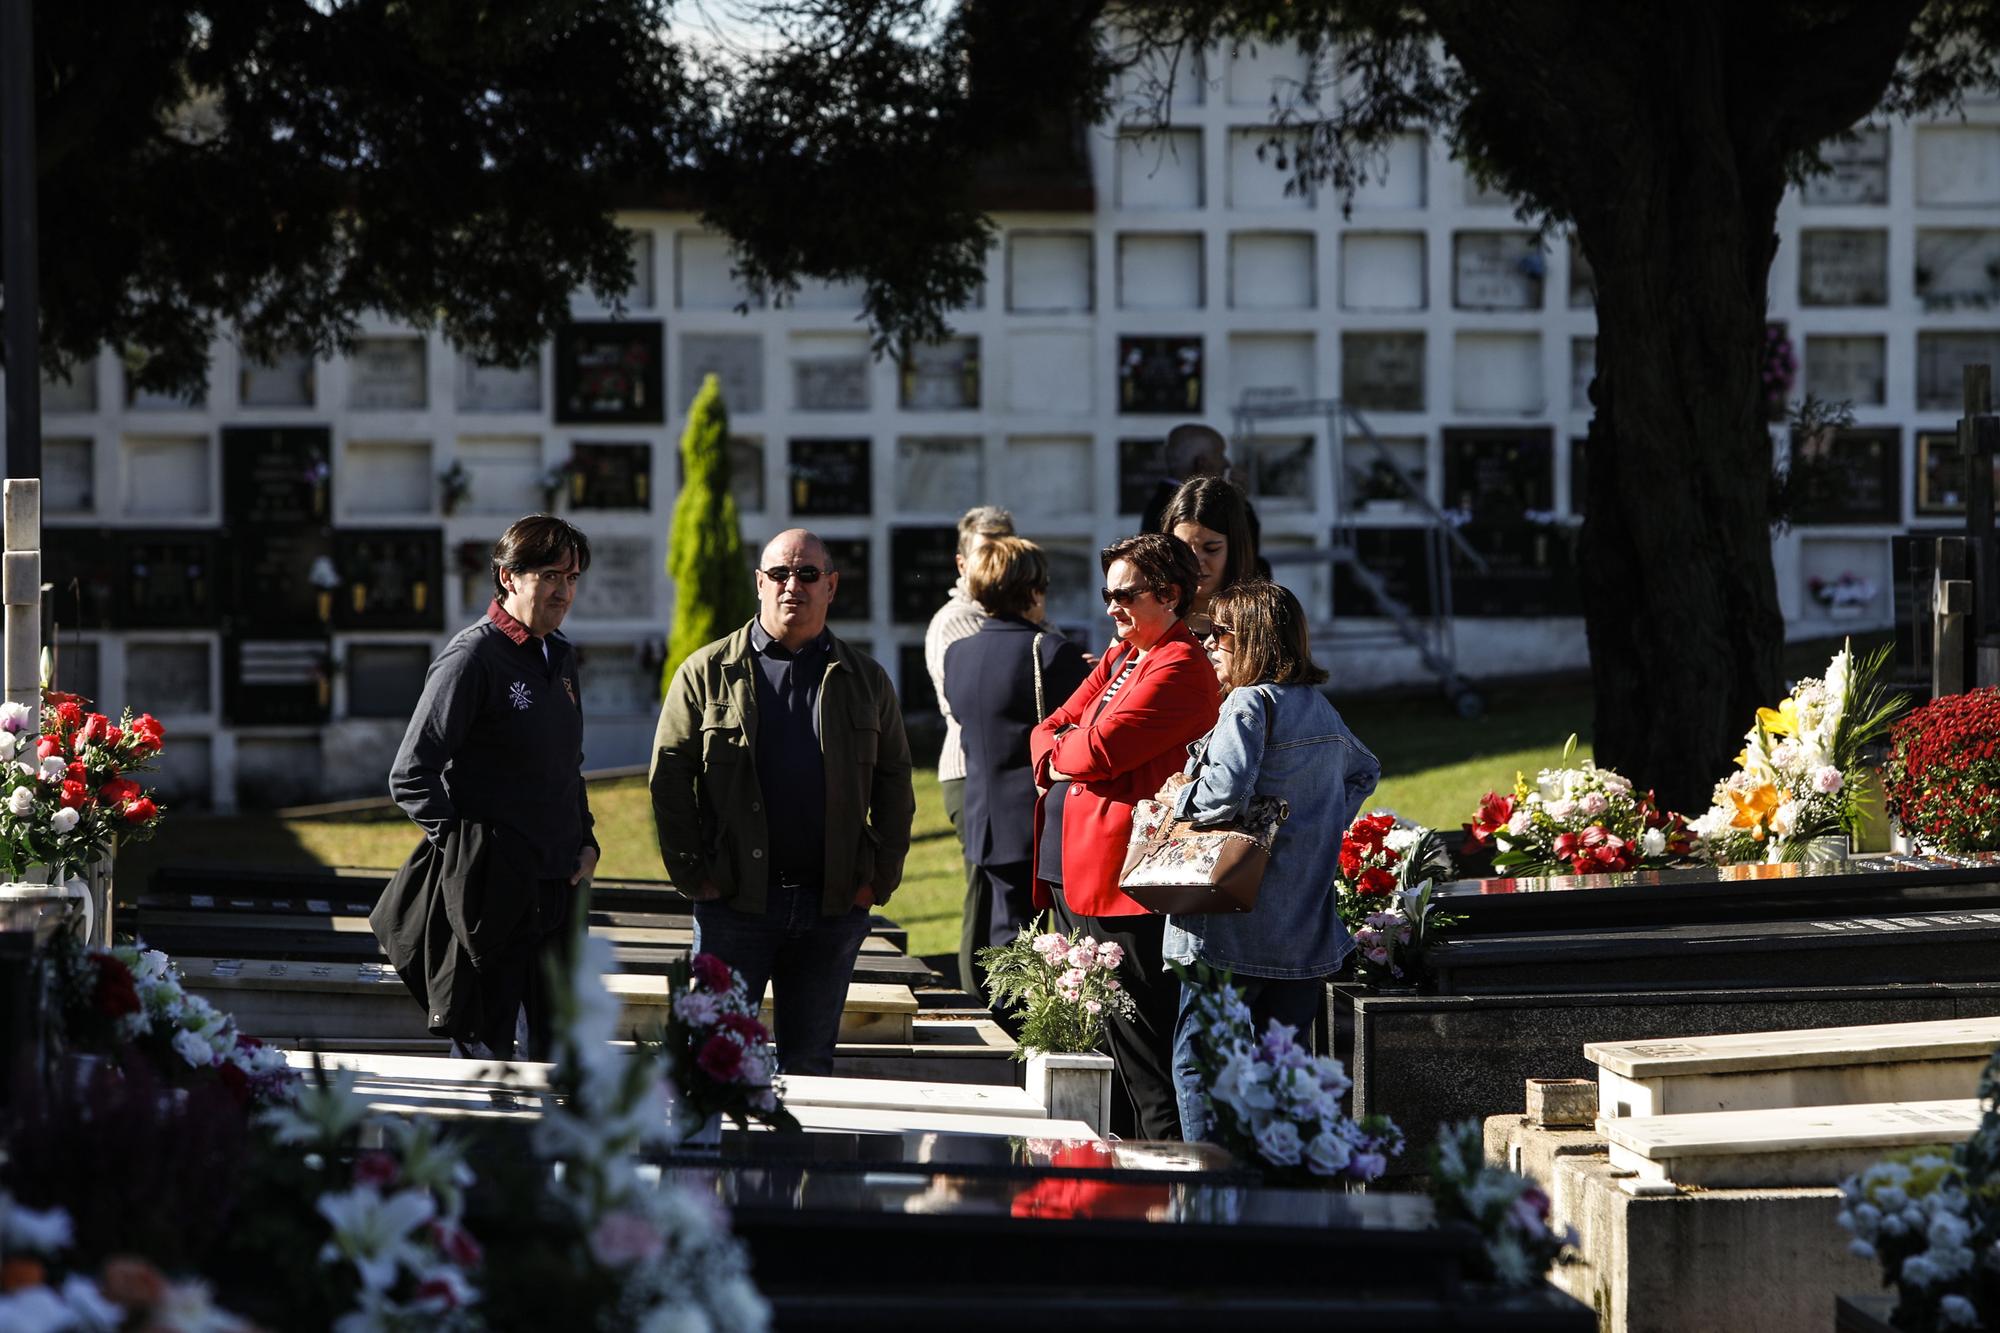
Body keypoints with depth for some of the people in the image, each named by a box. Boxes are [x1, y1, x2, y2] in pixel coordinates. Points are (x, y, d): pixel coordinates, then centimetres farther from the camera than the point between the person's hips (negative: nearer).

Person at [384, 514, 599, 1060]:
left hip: (560, 891, 8)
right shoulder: (473, 656, -10)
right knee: (485, 1051, -4)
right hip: (493, 893, -8)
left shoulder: (559, 657, 14)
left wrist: (585, 842, 12)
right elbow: (411, 778, -12)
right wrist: (465, 849, -16)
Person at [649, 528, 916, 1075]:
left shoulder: (865, 680, 10)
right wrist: (693, 875, -5)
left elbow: (894, 783, 13)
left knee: (810, 1064, 6)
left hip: (834, 907, 2)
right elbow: (668, 775, 2)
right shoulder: (707, 672, 4)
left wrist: (880, 879, 3)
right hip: (733, 902, -2)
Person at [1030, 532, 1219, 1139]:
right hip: (1073, 873, 10)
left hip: (1123, 880, -10)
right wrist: (1058, 758, -6)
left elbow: (1100, 747, -20)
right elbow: (1050, 729, 17)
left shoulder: (1179, 667, -12)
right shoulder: (1120, 657, 19)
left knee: (1143, 1054, -8)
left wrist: (1060, 752, 2)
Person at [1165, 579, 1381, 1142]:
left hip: (1236, 924, -8)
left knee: (1197, 1058, -2)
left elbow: (1224, 790, -26)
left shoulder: (1251, 702, -13)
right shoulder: (1320, 707, 14)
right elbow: (1363, 771, 32)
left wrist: (1180, 802, -8)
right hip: (1307, 926, 8)